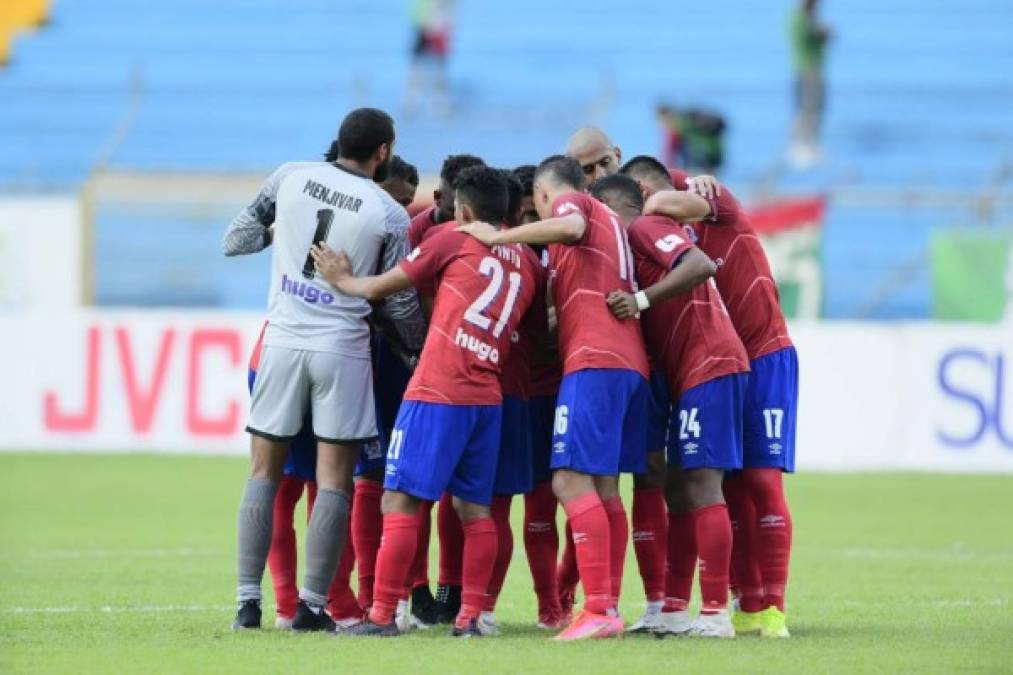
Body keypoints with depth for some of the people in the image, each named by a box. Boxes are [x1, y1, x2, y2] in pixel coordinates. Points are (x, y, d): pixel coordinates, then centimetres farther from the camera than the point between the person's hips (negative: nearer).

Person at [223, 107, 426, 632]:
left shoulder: (291, 177, 1)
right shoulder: (390, 216, -5)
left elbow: (233, 242, 8)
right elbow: (400, 304, 1)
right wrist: (423, 344, 20)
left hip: (283, 342, 2)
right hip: (342, 351, -2)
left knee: (264, 472, 9)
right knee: (333, 479, 3)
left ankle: (248, 602, 3)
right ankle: (312, 604, -1)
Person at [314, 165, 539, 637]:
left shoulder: (453, 241, 0)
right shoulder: (525, 264, 16)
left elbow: (379, 287, 5)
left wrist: (341, 280, 24)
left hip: (437, 393, -6)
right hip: (487, 396, 6)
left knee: (399, 501, -5)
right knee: (473, 507, 11)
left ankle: (382, 615, -8)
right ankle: (470, 616, 6)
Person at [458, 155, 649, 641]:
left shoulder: (568, 201, 3)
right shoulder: (611, 221, 27)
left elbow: (570, 226, -22)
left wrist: (498, 237, -16)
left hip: (594, 362, -9)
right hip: (631, 362, 9)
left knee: (572, 481, -13)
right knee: (604, 487, 11)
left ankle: (599, 611, -21)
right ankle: (609, 608, 10)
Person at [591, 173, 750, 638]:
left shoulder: (645, 228, -6)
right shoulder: (636, 241, 23)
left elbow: (701, 265, -23)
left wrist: (640, 300, -24)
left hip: (708, 365, -10)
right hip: (690, 373, 10)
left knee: (700, 483, -11)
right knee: (679, 489, 11)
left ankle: (716, 614, -13)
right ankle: (674, 611, 13)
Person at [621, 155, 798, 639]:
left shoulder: (715, 202, -8)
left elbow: (682, 204, -29)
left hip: (763, 358, -6)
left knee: (762, 481, -9)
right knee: (730, 486, 3)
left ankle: (772, 608, -8)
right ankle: (748, 606, 8)